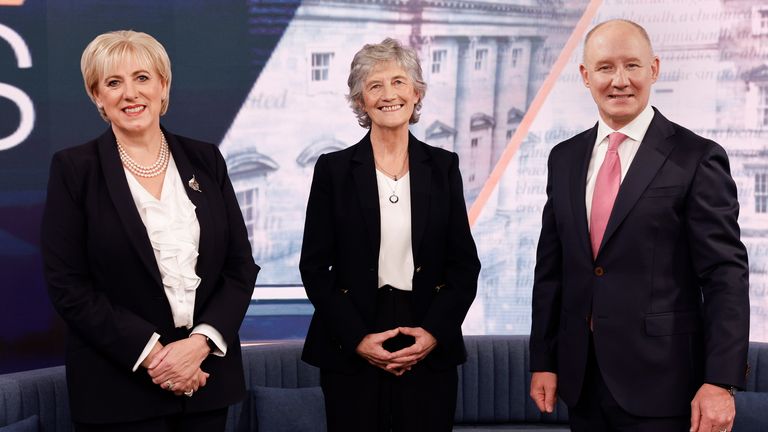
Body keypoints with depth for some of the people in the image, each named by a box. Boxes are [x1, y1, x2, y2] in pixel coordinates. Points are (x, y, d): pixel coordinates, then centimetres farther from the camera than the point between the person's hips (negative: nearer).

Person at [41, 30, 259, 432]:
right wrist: (150, 352, -14)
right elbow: (67, 285, -7)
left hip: (207, 376, 3)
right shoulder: (74, 168, -3)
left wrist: (200, 342, -11)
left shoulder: (205, 160, 5)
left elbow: (241, 265, 4)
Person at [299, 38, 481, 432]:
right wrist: (357, 338, -10)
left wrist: (435, 332, -8)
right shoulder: (334, 168, 0)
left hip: (430, 353, 1)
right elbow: (315, 267, -1)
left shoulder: (442, 166, 5)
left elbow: (465, 263, 5)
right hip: (350, 355, -1)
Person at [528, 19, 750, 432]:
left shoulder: (696, 158, -7)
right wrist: (543, 360, 8)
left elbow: (726, 277, -10)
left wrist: (721, 383, -15)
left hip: (660, 383, -4)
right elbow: (551, 268, 11)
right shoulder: (565, 158, 8)